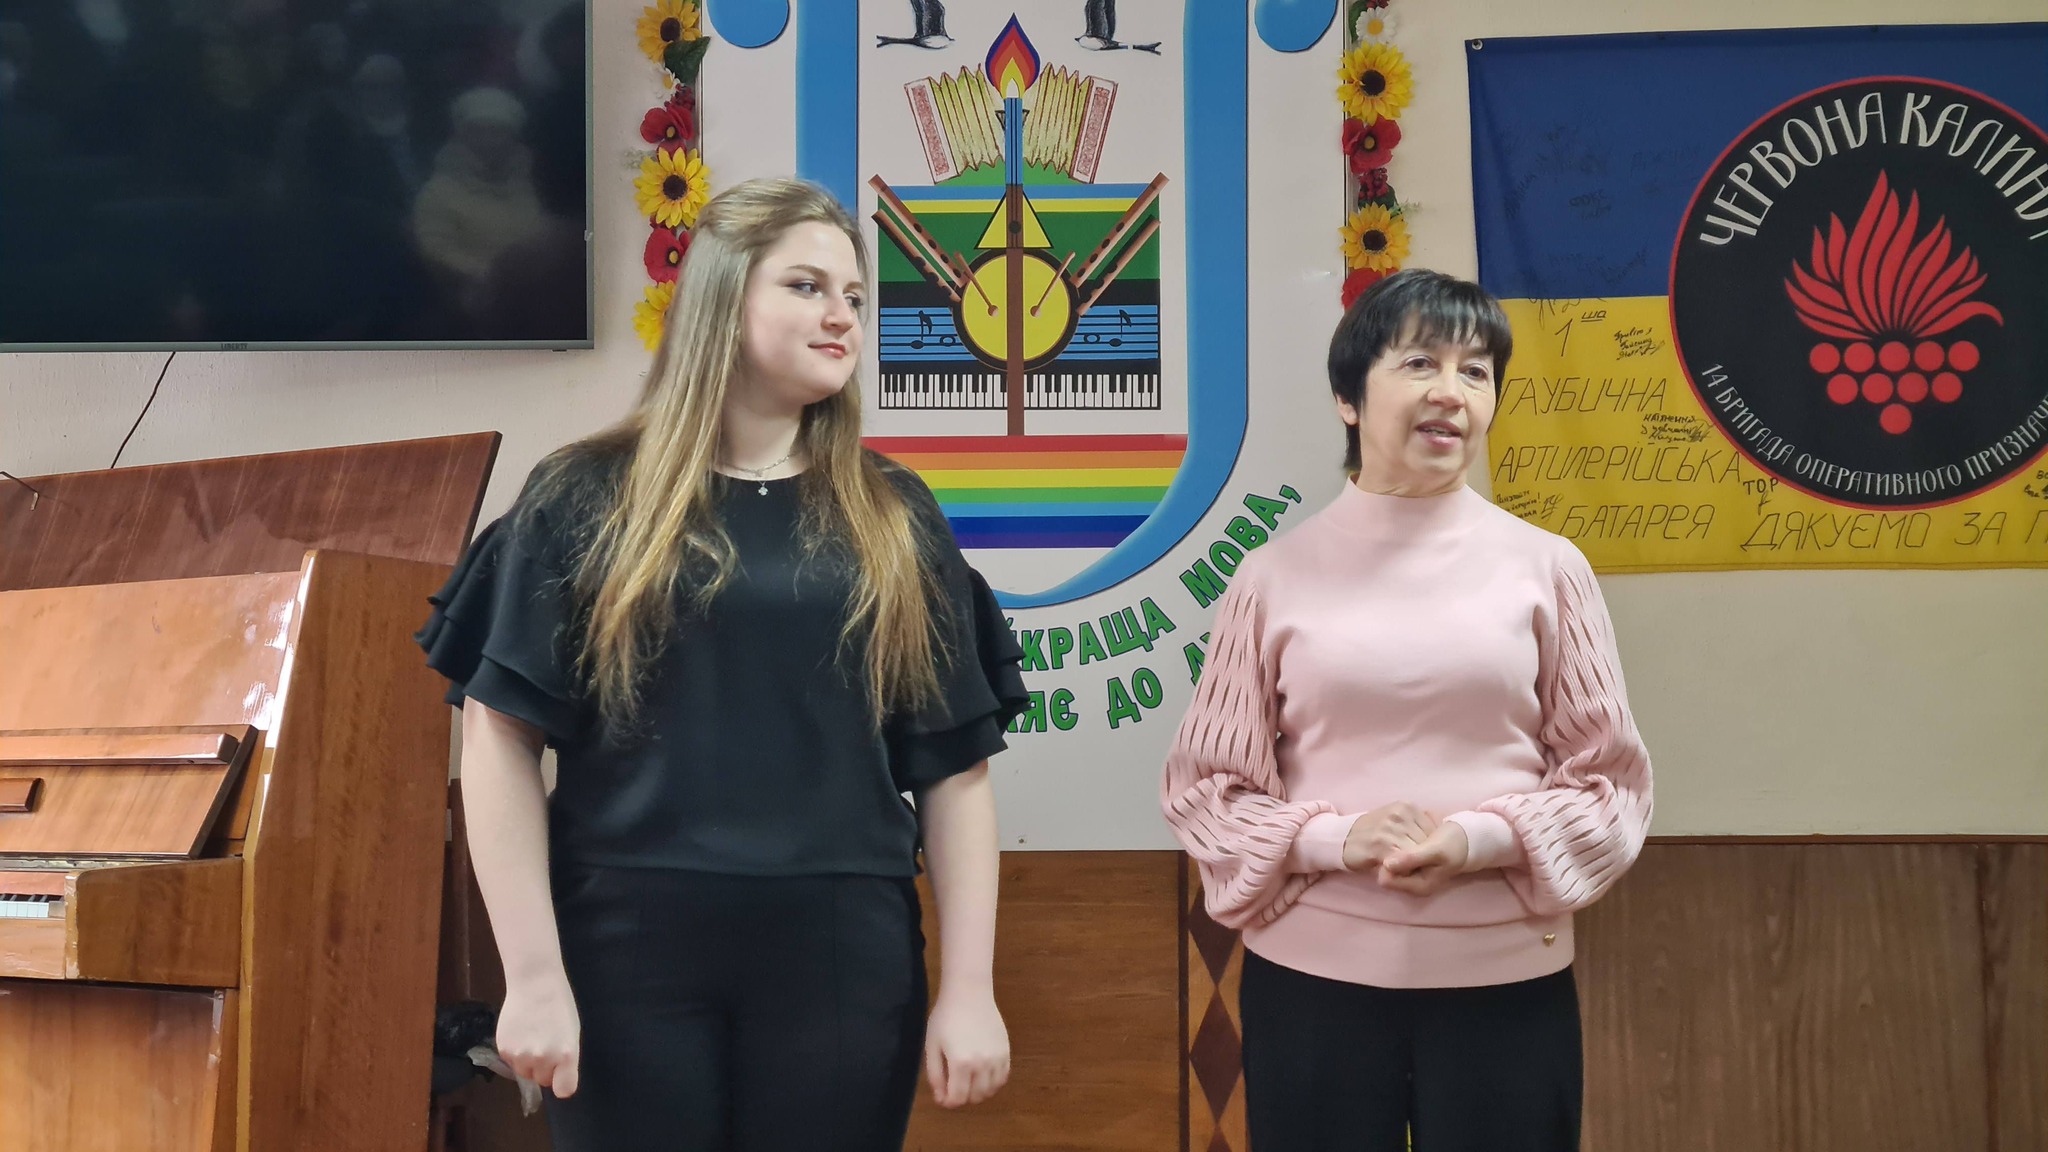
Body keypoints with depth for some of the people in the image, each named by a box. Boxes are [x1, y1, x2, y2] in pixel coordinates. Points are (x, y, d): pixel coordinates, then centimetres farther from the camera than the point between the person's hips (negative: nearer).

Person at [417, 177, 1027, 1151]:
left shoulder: (894, 520, 8)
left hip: (844, 959, 2)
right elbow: (502, 734, -2)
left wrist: (968, 990, 0)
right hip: (630, 952, -2)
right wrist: (533, 975, -8)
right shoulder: (589, 500, 1)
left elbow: (955, 769, 6)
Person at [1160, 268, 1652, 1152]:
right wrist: (1335, 839, -13)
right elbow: (1205, 787, 3)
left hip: (1507, 983, 0)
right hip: (1311, 979, 0)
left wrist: (1484, 841, -13)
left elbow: (1609, 780, 3)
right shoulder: (1276, 577, -1)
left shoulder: (1545, 567, -1)